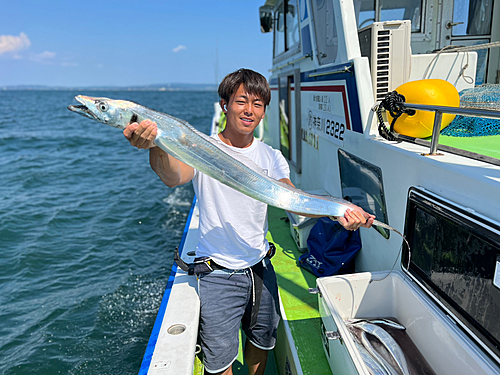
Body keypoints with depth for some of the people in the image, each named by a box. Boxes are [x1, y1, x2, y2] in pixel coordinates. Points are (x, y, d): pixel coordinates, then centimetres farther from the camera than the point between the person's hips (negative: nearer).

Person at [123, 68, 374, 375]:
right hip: (218, 273, -4)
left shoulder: (271, 157, 2)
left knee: (262, 341, 23)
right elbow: (174, 177, -31)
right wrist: (156, 146, -54)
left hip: (260, 267, 5)